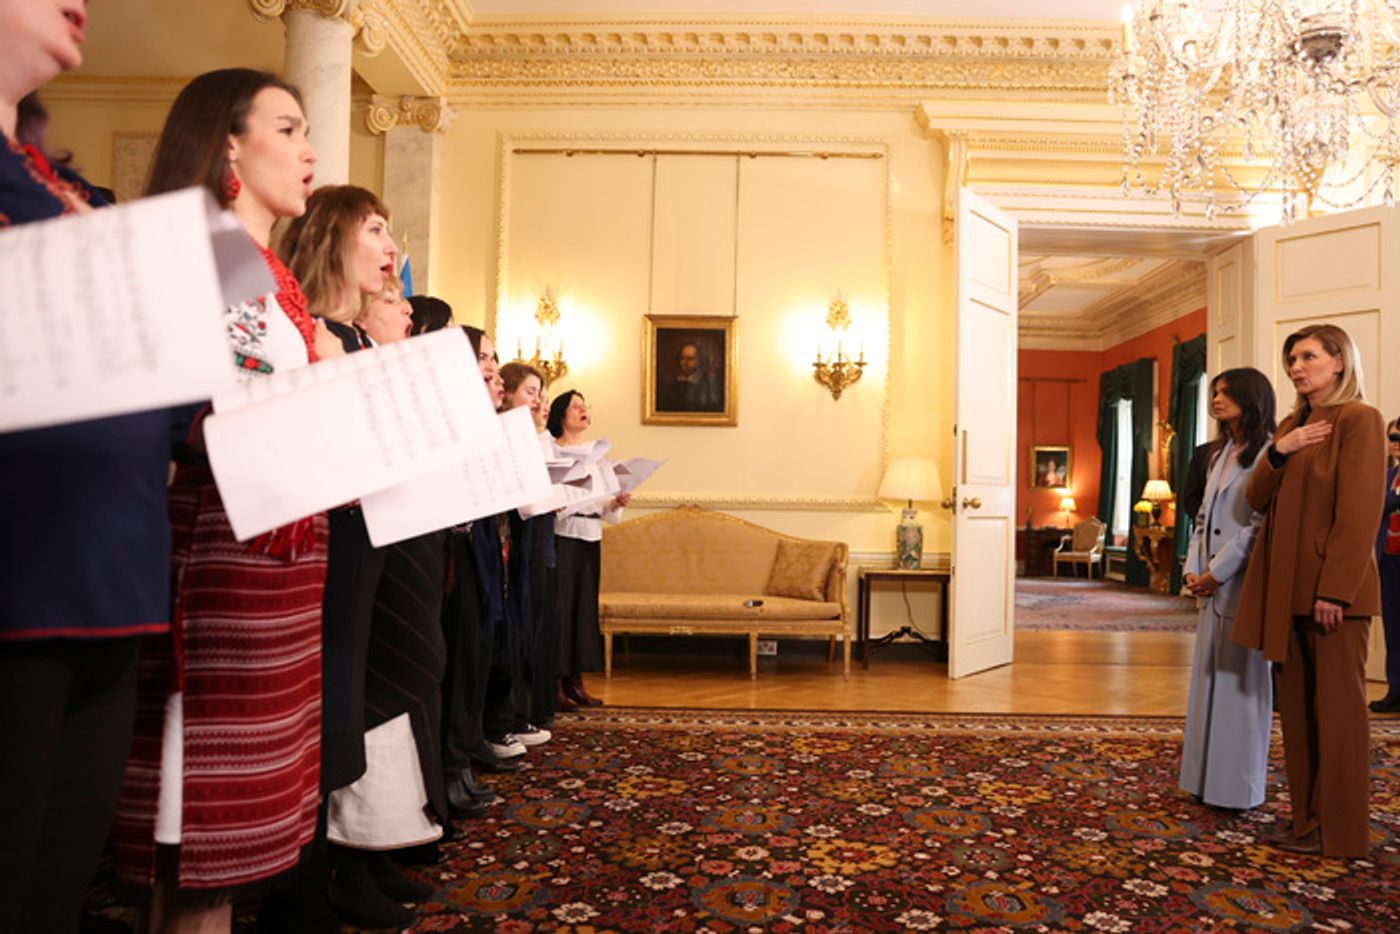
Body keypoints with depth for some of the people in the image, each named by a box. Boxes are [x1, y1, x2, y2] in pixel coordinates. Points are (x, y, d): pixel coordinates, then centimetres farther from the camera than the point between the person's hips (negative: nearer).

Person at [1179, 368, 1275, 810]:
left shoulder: (1267, 454, -9)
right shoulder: (1220, 454, 18)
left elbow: (1259, 524, -16)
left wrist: (1217, 572, -14)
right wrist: (1193, 570, 5)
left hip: (1243, 584, -8)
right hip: (1211, 587, 8)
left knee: (1241, 682, -1)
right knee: (1208, 679, 11)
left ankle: (1239, 787, 10)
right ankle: (1208, 778, 19)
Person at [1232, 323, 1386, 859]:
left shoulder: (1359, 420, -8)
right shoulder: (1291, 425, 16)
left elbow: (1360, 512, -15)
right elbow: (1256, 499, 11)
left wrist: (1335, 590, -19)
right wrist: (1278, 452, -6)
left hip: (1331, 587, -7)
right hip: (1288, 587, 8)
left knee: (1337, 708, 2)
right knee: (1296, 706, 11)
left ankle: (1340, 831, 12)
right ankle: (1307, 818, 21)